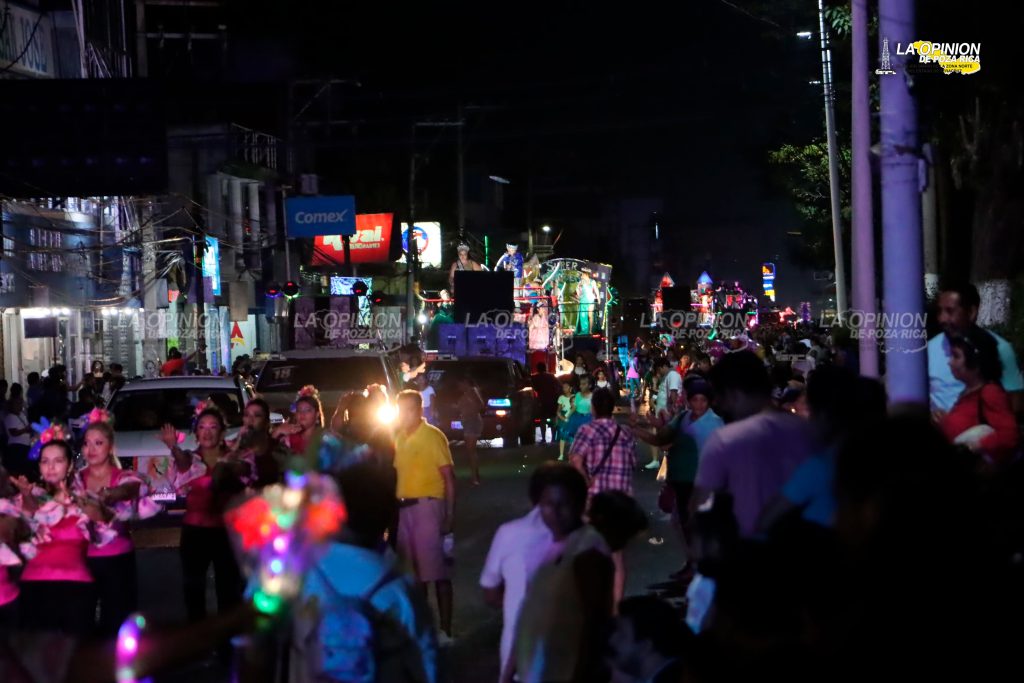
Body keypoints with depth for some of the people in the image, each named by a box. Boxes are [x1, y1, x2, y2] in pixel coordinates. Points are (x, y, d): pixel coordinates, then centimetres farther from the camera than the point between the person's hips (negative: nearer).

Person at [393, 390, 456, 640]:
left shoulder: (433, 436, -7)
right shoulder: (400, 438, 13)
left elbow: (449, 477, -10)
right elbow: (400, 473, 14)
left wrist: (449, 515, -15)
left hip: (427, 505, -7)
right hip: (405, 508, 7)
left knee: (437, 572, -6)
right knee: (413, 571, 14)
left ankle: (445, 631, -4)